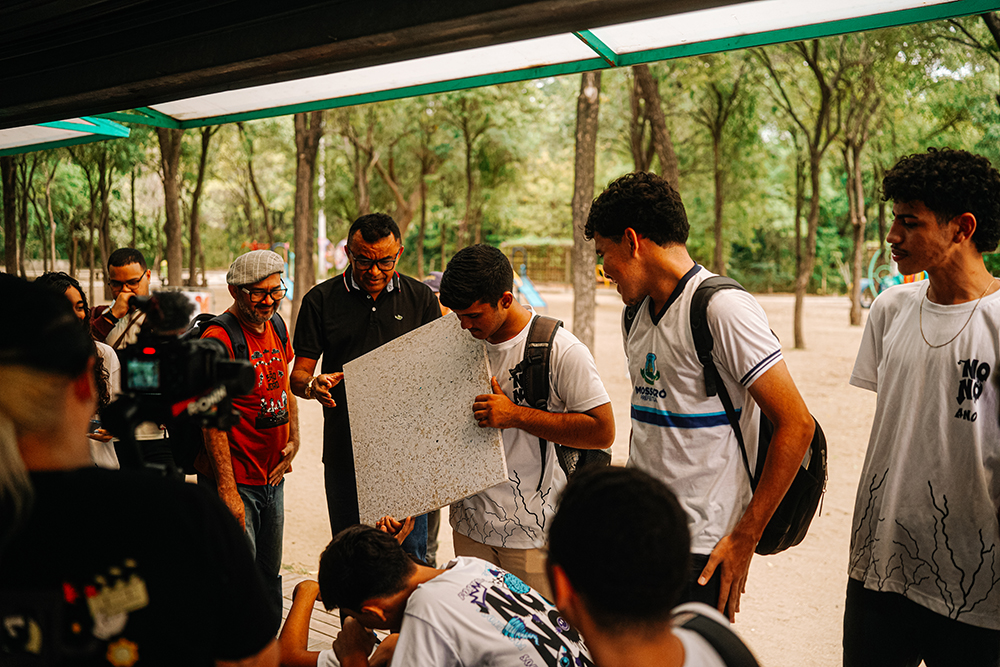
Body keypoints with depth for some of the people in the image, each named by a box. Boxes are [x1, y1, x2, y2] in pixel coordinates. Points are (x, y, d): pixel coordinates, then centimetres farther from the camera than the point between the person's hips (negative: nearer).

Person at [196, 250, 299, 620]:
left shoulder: (275, 326, 7)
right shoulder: (218, 337, -17)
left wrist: (294, 438, 6)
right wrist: (227, 488, -21)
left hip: (273, 476, 8)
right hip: (235, 480, -8)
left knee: (269, 576, 19)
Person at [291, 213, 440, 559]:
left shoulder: (421, 298, 5)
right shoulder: (321, 300, 3)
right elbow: (299, 373, 4)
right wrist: (313, 385, -20)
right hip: (344, 451, 0)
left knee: (409, 554, 4)